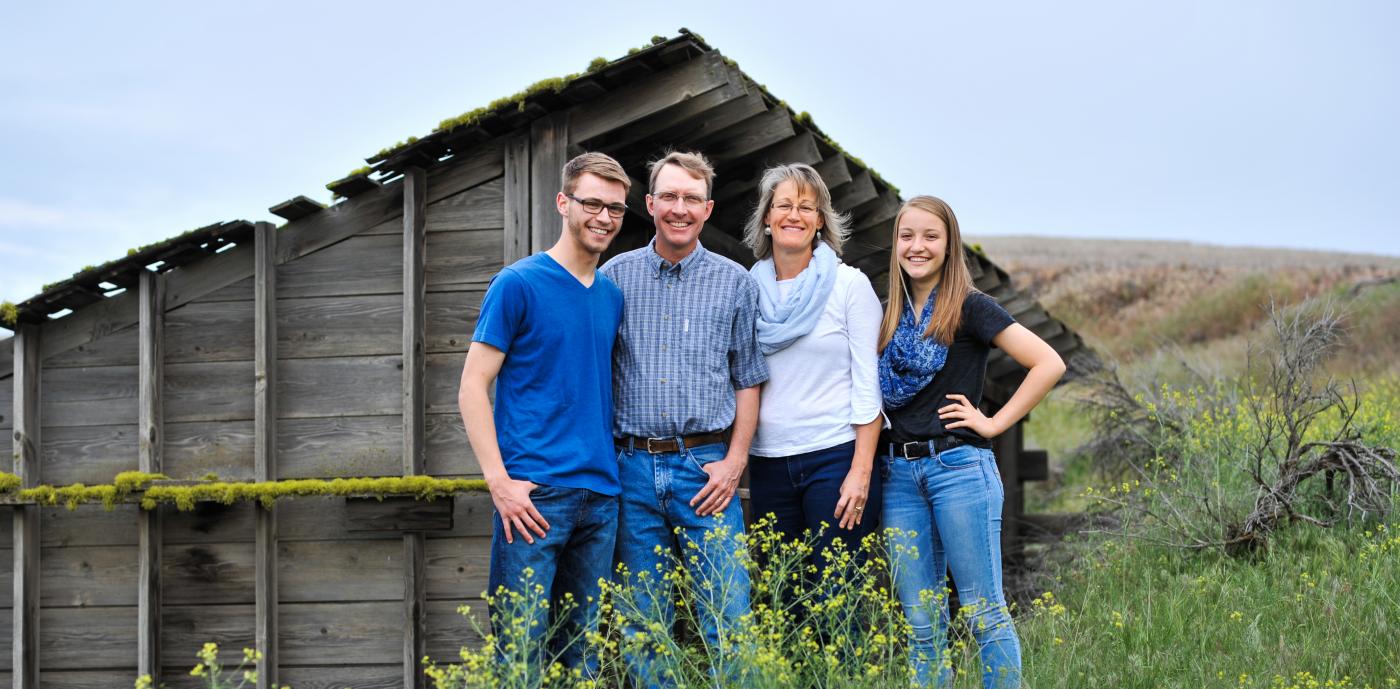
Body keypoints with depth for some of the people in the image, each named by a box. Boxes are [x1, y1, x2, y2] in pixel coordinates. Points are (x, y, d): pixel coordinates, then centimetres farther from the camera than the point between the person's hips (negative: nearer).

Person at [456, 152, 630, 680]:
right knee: (521, 651, -7)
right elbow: (472, 387, -6)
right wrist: (500, 482, -14)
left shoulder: (612, 296, 14)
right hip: (535, 493, -6)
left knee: (582, 654, 10)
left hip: (600, 496, 6)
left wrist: (612, 468, 8)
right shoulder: (519, 284, -3)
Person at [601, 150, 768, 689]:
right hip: (634, 467, 1)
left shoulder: (734, 282, 6)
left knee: (728, 619, -6)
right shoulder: (616, 276, 7)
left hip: (706, 467, -1)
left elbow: (747, 380, 8)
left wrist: (734, 462, -3)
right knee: (643, 624, 5)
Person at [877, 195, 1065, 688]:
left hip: (959, 467, -5)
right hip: (899, 475, 6)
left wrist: (994, 423, -9)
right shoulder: (891, 316, 13)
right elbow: (880, 392, 27)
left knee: (984, 614, -3)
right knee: (922, 624, 7)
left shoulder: (969, 308, -3)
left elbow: (1049, 364, -10)